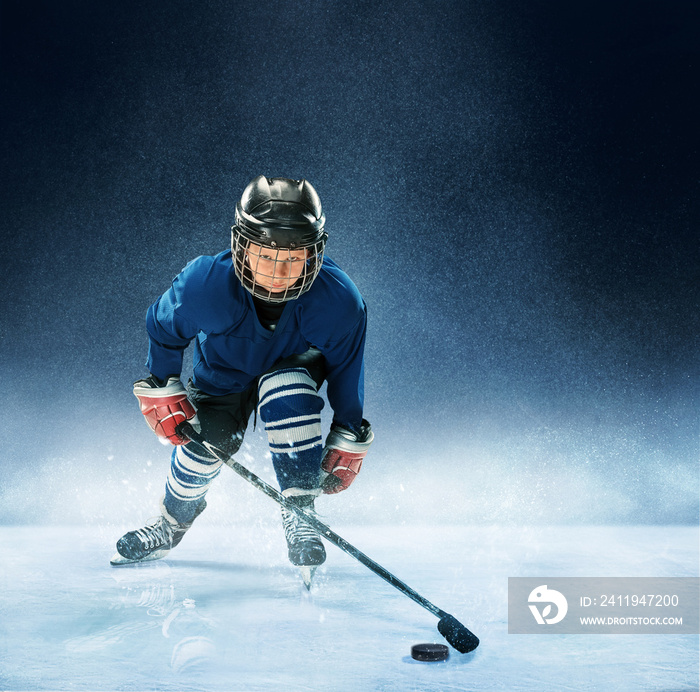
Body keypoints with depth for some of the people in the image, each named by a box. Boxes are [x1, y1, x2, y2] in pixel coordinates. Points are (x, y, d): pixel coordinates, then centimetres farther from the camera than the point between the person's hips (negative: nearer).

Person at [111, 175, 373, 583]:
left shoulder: (339, 301, -34)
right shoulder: (204, 284, -35)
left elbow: (347, 368, -15)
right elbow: (164, 329, -11)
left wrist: (348, 440, -9)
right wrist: (161, 390, -11)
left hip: (294, 370, -1)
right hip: (225, 371, 1)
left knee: (286, 392, -34)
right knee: (205, 439, -18)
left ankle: (299, 512, -18)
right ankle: (173, 522, 16)